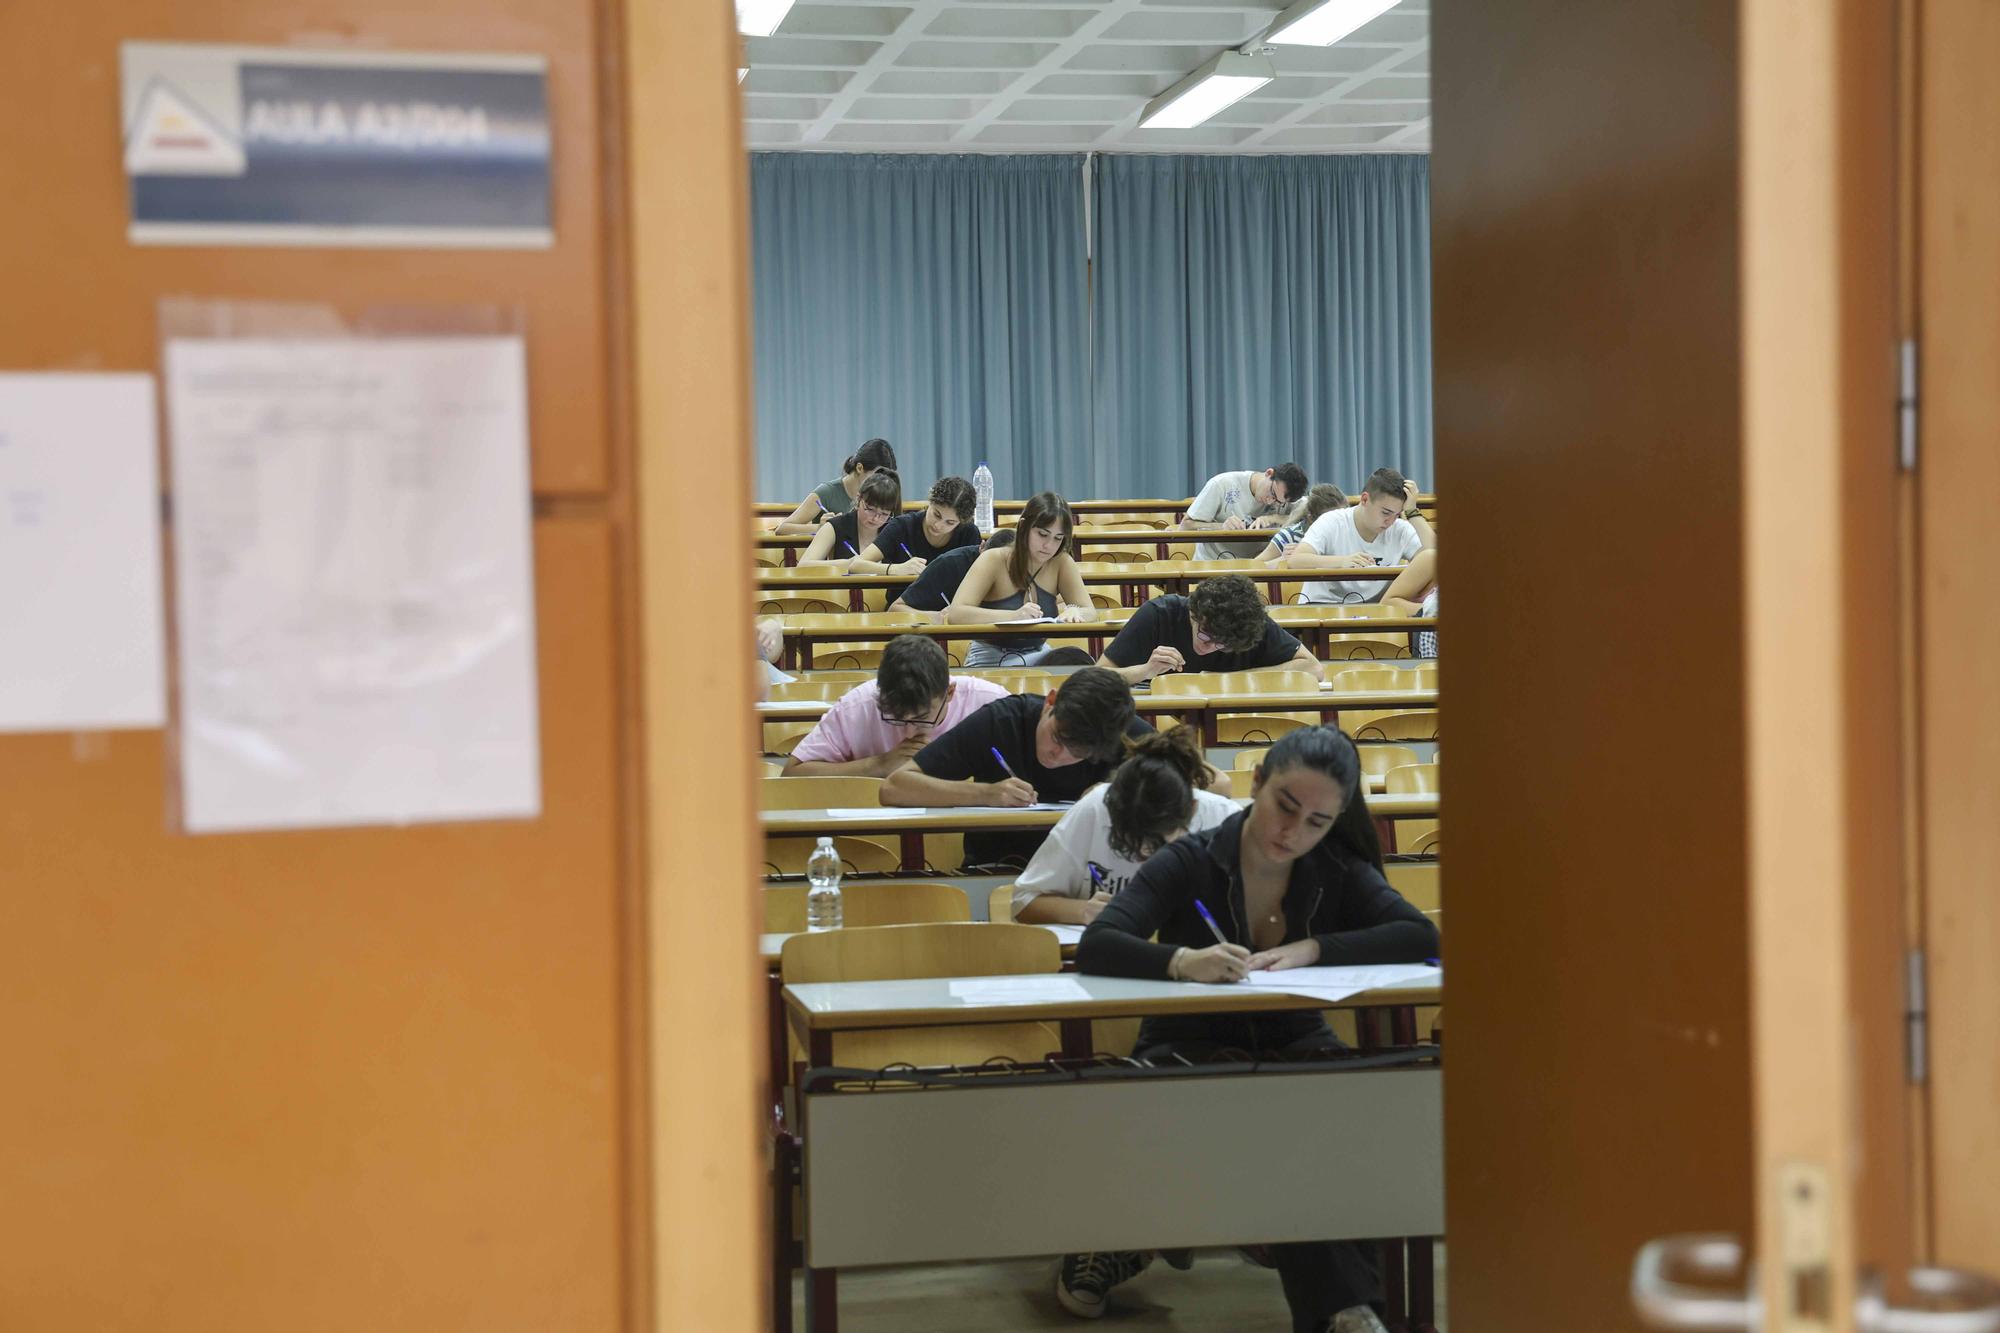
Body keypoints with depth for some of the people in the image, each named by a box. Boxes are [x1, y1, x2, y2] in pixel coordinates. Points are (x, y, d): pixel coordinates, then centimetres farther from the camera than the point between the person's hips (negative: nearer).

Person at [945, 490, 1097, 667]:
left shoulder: (1061, 563, -2)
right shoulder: (994, 560, -14)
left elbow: (1090, 612, 1)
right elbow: (954, 614, -25)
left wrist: (1074, 612, -25)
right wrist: (1014, 615, -38)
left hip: (1038, 655, 5)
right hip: (990, 658, -5)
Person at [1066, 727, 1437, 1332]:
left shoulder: (1338, 872, 0)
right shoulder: (1188, 864, -10)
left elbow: (1421, 937, -12)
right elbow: (1095, 947, -22)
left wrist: (1312, 950, -24)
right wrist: (1181, 962, -44)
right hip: (1188, 1043, -3)